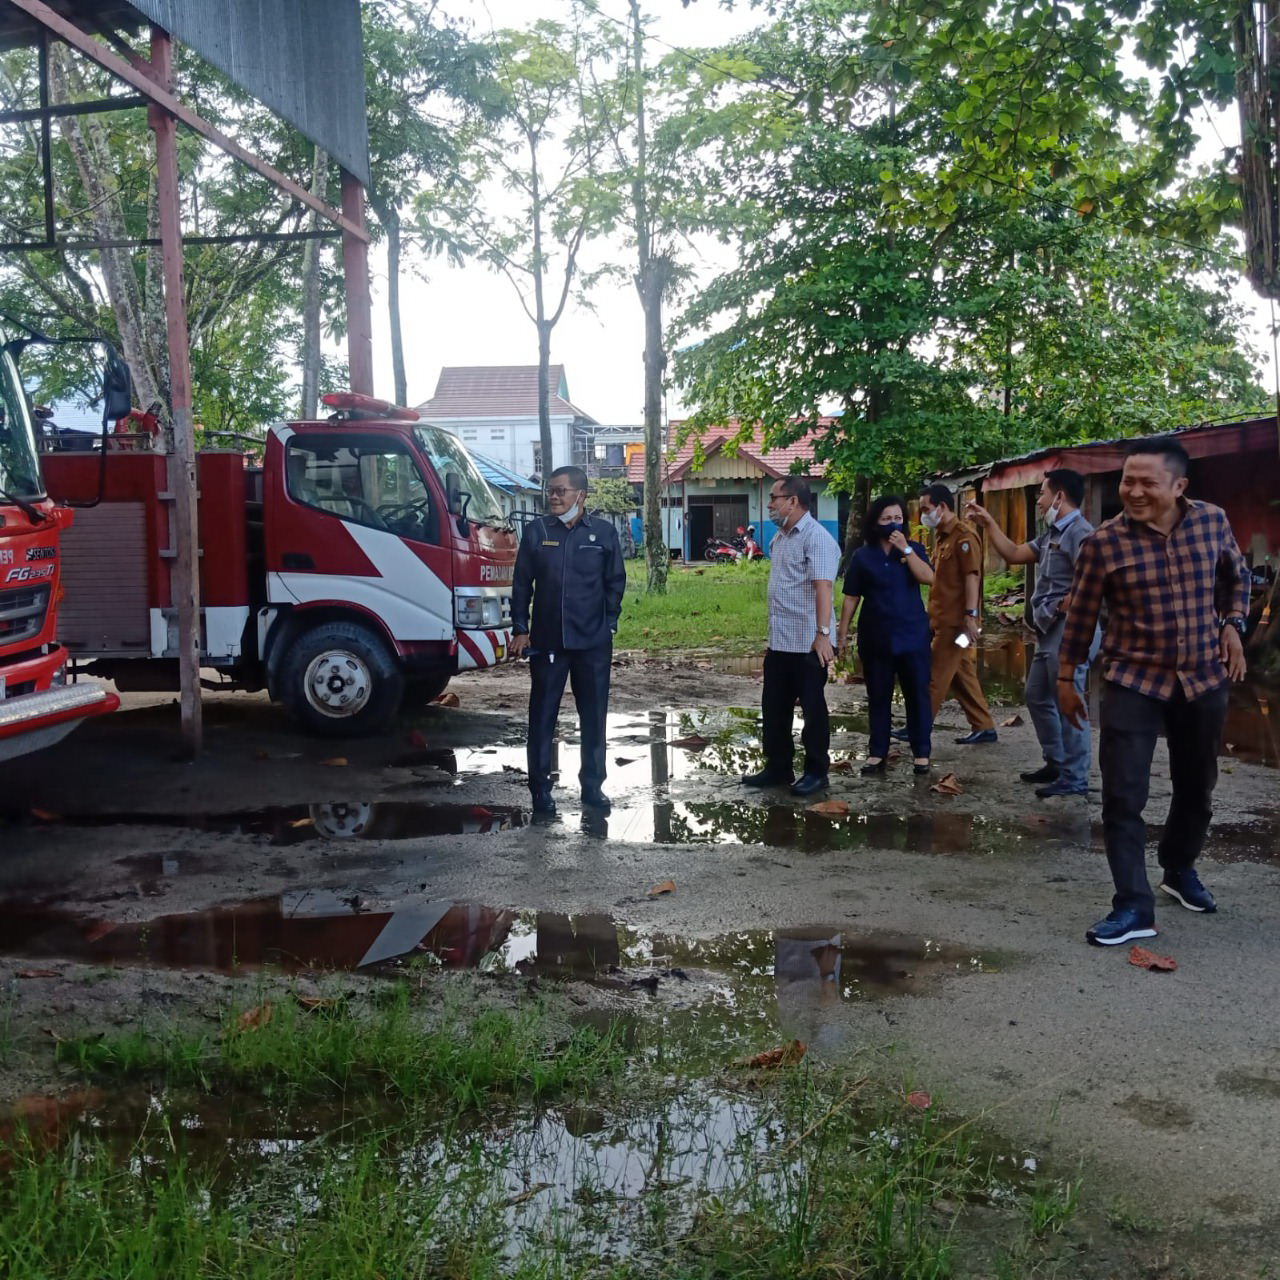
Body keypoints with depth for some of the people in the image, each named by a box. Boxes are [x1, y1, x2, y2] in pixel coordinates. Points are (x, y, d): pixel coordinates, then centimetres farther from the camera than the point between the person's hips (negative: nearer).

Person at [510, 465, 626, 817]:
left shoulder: (604, 532, 0)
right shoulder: (536, 531, 0)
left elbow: (615, 583, 7)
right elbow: (522, 583, 4)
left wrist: (608, 626, 4)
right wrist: (520, 629, 1)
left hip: (593, 642, 0)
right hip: (546, 640, 0)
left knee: (594, 716, 9)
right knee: (542, 716, 4)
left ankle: (592, 786, 21)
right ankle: (540, 789, 14)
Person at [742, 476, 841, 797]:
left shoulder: (816, 538, -14)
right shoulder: (779, 538, 14)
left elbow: (823, 588, -22)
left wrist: (823, 633, -29)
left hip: (807, 643, -9)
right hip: (779, 641, 9)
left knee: (812, 709, 3)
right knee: (773, 708, 13)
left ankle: (816, 772, 14)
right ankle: (778, 767, 25)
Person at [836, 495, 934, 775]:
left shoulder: (914, 550, 4)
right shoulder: (862, 556, 2)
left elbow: (928, 578, -13)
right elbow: (851, 598, 4)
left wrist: (906, 549, -18)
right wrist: (842, 632, 1)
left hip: (912, 635, 0)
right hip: (875, 638, 0)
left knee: (917, 694, 3)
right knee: (878, 697, 7)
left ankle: (921, 752, 11)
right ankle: (877, 752, 15)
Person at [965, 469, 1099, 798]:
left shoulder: (1079, 532, -15)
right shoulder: (1051, 535, 18)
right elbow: (1014, 554, 22)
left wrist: (1065, 605, -15)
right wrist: (988, 523, 18)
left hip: (1070, 630, -11)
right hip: (1051, 631, 11)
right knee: (1038, 697, 18)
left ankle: (1074, 779, 1)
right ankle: (1056, 763, 28)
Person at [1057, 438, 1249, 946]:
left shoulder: (1213, 521, -5)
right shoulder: (1104, 542, -13)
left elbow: (1237, 576, 16)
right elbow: (1080, 614, -3)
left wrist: (1232, 624, 2)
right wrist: (1066, 679, 2)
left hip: (1204, 679, 3)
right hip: (1133, 680, -3)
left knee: (1196, 788, 18)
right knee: (1123, 796, -9)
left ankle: (1180, 869, 43)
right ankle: (1133, 906, 0)